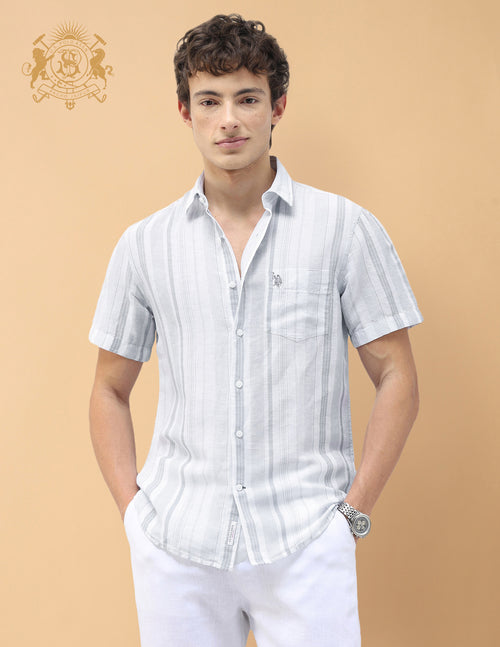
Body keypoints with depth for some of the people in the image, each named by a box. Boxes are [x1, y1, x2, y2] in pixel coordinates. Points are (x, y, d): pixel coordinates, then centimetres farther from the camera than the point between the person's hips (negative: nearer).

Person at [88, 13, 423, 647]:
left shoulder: (346, 229, -1)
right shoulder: (144, 244, 5)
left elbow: (396, 379, 1)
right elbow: (110, 390, 12)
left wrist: (353, 510, -4)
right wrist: (132, 507, 3)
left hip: (305, 545, -1)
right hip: (175, 547, 2)